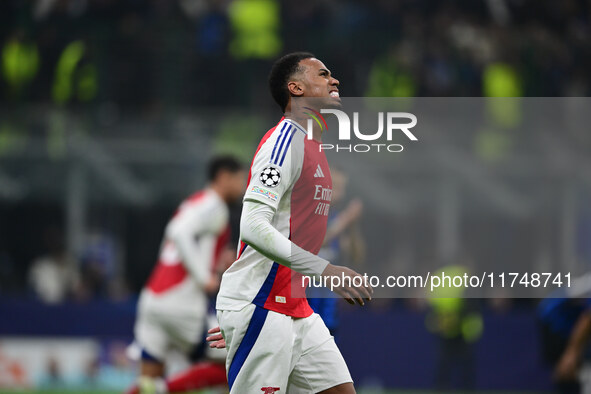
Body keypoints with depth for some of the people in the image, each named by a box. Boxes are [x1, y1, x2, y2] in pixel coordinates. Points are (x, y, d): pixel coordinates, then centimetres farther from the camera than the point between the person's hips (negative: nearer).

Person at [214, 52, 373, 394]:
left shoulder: (312, 145, 17)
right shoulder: (286, 139, -12)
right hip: (260, 308, -9)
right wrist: (326, 271, -28)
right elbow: (253, 227, -24)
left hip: (298, 310, 9)